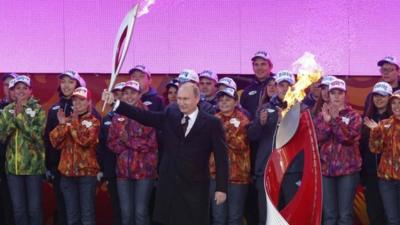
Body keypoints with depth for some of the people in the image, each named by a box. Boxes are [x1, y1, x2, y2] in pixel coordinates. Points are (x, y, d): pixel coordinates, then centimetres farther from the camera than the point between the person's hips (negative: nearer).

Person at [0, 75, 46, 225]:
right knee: (18, 208, 7)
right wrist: (14, 116, -12)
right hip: (13, 165, 3)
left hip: (33, 165, -3)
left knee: (34, 207, 1)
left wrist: (20, 116, -17)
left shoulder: (38, 110, -1)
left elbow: (36, 134, -14)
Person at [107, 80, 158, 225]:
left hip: (144, 169, -4)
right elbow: (112, 143, 5)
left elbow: (151, 143, -9)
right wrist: (137, 145, -9)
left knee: (141, 212, -3)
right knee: (126, 212, 8)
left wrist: (128, 141, -11)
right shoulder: (117, 117, 10)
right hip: (123, 170, 4)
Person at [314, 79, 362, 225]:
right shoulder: (321, 116, 10)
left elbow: (350, 137, -13)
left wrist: (335, 119, -18)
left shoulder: (353, 116, 3)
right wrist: (326, 121, -16)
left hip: (347, 169, -2)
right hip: (325, 168, 2)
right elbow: (316, 139, -4)